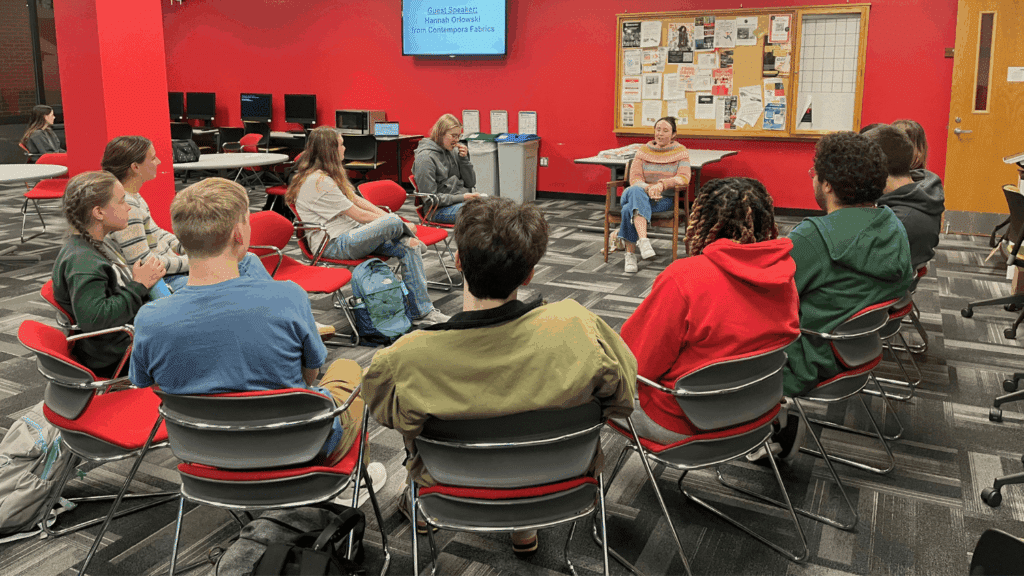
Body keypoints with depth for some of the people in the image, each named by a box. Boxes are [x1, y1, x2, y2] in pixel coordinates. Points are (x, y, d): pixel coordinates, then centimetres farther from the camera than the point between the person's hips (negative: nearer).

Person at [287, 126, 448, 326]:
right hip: (333, 245, -10)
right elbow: (360, 215, -16)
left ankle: (422, 312, -7)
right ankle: (407, 235, 11)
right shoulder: (318, 181, -17)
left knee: (408, 249, -10)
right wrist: (399, 225, -8)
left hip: (350, 234, 10)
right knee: (393, 223, -29)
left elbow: (358, 200, 15)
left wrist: (389, 218, 2)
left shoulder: (327, 175, 14)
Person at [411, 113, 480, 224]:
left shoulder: (453, 151, 13)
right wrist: (461, 198, -17)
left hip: (462, 201, 7)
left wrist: (464, 159, 2)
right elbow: (431, 198, -12)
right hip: (440, 210, -7)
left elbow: (470, 183, 17)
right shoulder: (425, 158, -9)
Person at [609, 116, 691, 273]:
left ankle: (630, 254, -26)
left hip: (666, 199, -2)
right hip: (642, 192, 2)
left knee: (629, 208, -33)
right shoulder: (643, 151, 11)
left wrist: (661, 184, -27)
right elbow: (634, 179, -1)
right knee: (635, 191, -38)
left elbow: (684, 179, -9)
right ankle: (643, 240, -49)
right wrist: (648, 189, -23)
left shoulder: (681, 152, 6)